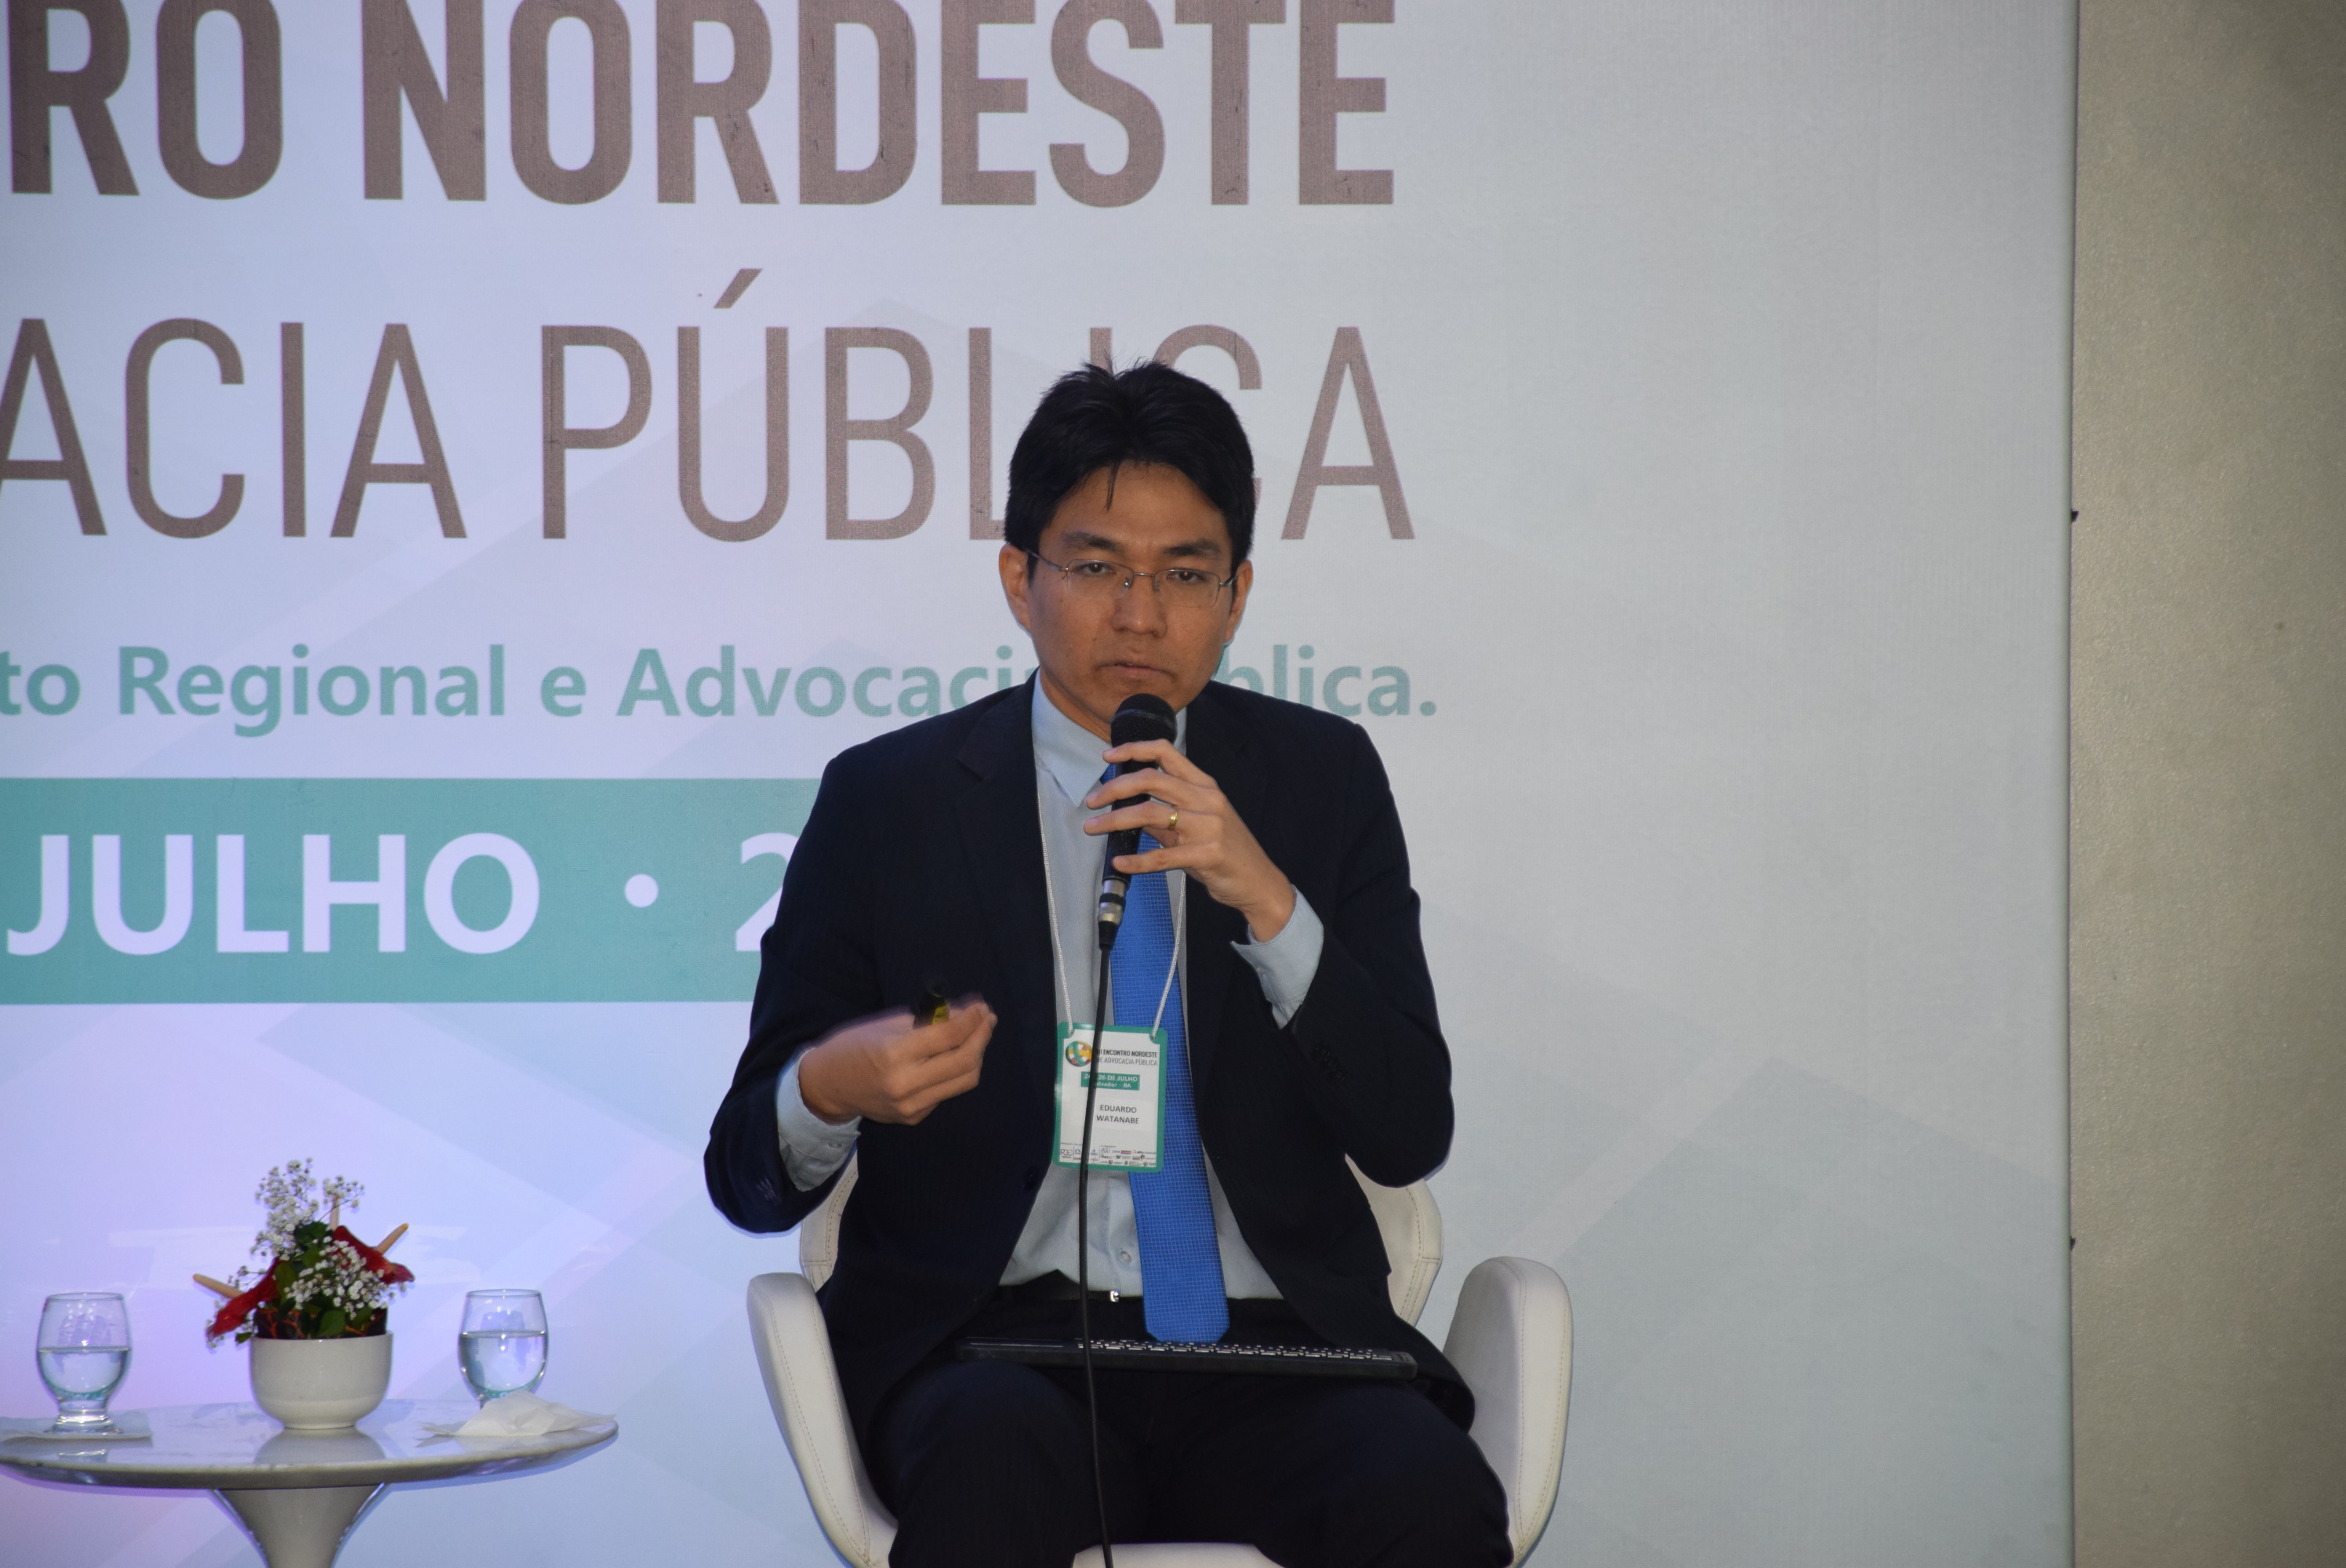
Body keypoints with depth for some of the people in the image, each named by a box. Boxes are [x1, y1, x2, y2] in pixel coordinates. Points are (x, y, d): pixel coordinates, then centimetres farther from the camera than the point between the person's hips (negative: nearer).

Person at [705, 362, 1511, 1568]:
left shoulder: (1320, 778, 10)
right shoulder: (887, 800, 5)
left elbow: (1408, 1137, 2)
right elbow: (748, 1174, 6)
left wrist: (1268, 903, -13)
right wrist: (827, 1092, -18)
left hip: (1262, 1336, 2)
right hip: (996, 1341, -2)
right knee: (996, 1456, -36)